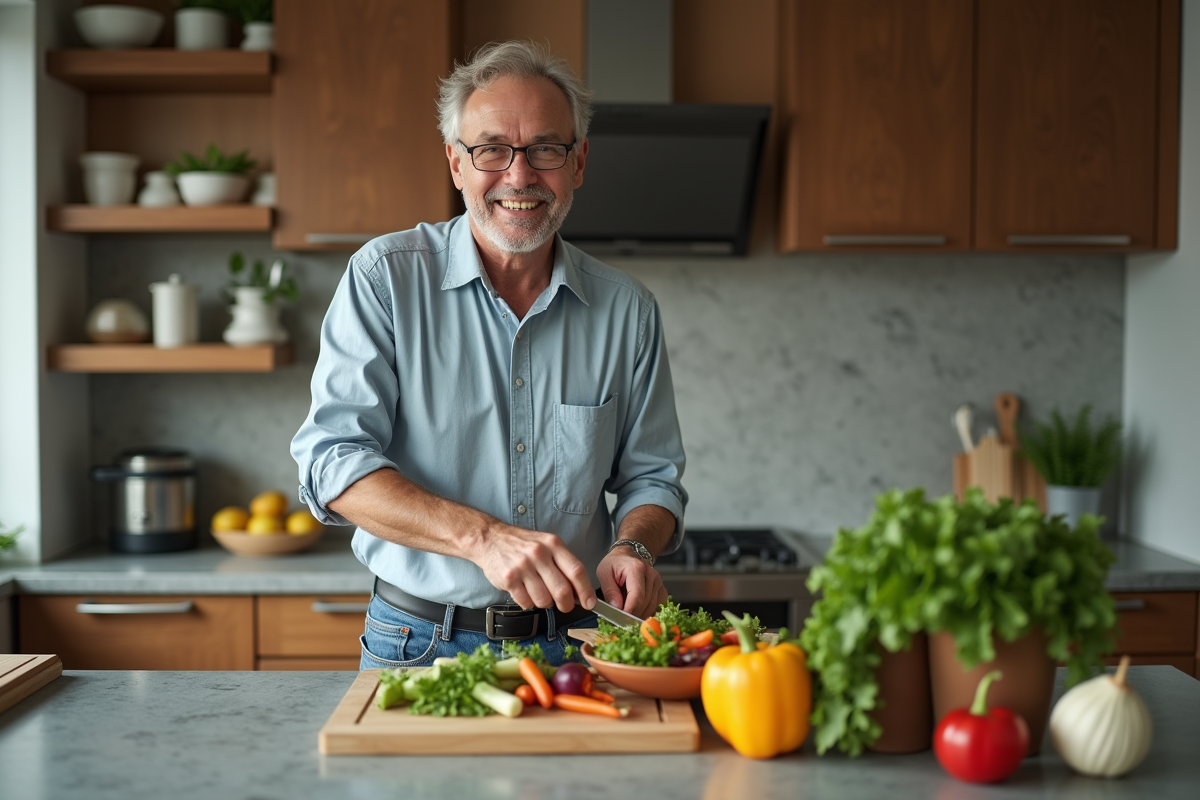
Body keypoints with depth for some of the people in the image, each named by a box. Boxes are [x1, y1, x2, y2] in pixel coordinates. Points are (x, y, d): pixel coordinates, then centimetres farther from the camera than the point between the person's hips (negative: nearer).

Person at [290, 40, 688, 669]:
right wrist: (481, 537, -24)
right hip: (420, 646, -2)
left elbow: (650, 475, 14)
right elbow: (331, 459, -11)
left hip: (571, 647, 2)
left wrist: (633, 546, -10)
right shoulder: (384, 277, -3)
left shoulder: (627, 310, 6)